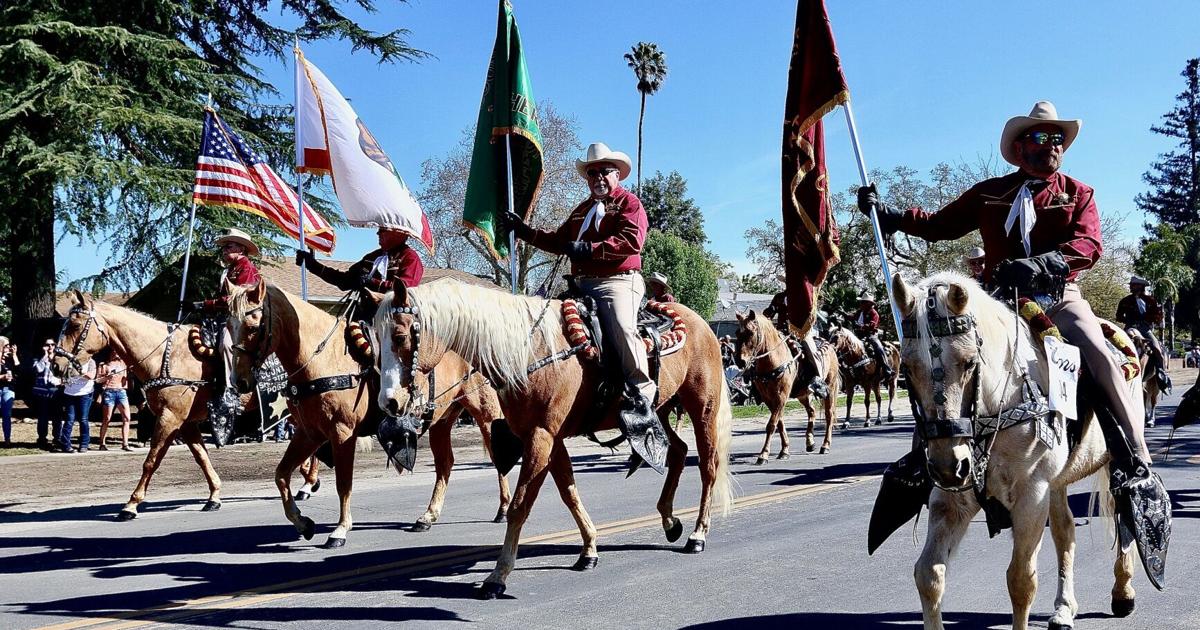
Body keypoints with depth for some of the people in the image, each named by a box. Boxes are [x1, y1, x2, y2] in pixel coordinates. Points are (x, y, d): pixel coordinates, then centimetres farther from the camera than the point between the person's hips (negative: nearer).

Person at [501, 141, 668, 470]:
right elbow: (560, 242, 29)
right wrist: (523, 230, 22)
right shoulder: (583, 209, 30)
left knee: (622, 327, -32)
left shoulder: (629, 202, 4)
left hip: (617, 282, -8)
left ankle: (642, 396, -36)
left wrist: (589, 249, -20)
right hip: (582, 284, 8)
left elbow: (632, 241, -13)